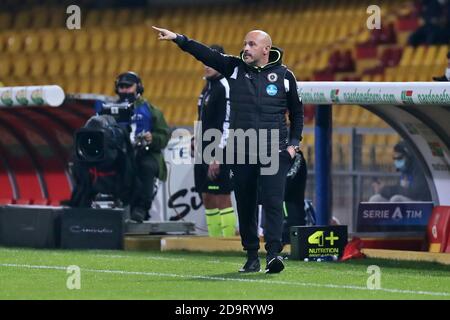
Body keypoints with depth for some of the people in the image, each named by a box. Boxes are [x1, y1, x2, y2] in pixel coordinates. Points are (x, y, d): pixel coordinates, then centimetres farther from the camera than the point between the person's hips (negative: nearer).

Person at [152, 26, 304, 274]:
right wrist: (177, 39, -13)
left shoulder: (283, 75, 4)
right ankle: (252, 257, 12)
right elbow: (205, 53, -2)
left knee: (273, 202, -12)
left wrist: (294, 143, 4)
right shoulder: (235, 68, 7)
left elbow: (296, 111, 12)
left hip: (274, 151, -3)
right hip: (240, 151, 3)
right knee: (245, 205, 6)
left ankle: (274, 253, -17)